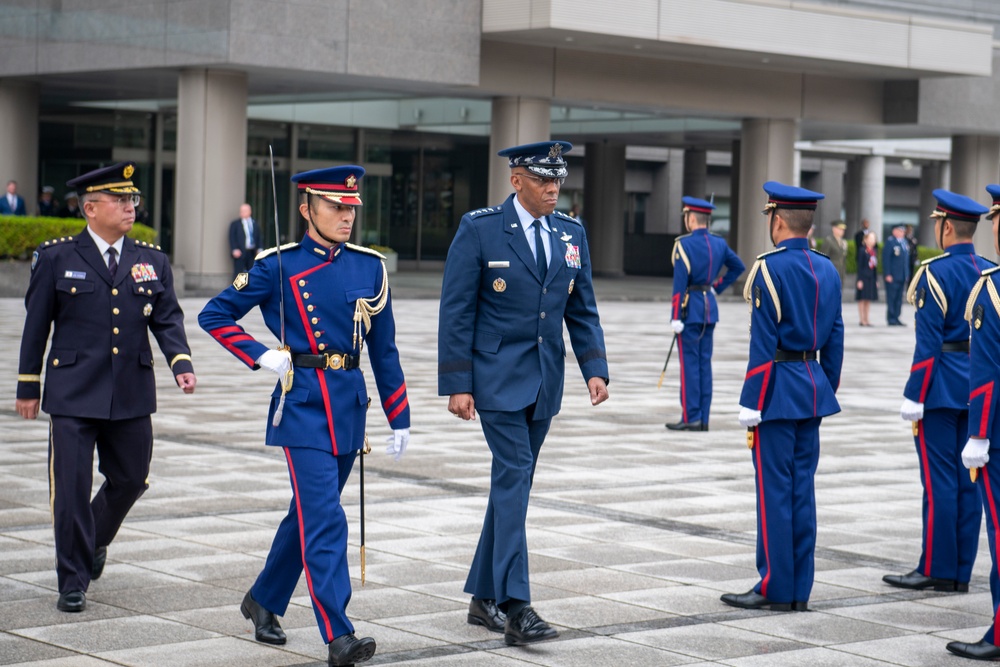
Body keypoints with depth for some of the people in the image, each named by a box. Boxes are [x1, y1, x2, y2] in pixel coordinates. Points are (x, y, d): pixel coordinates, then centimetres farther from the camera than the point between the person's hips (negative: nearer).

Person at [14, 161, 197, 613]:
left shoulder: (153, 261, 9)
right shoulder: (56, 259, 0)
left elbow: (167, 320, 6)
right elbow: (36, 325, 4)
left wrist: (181, 363, -12)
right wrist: (27, 386, 4)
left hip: (132, 395, 3)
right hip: (73, 394, -3)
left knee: (130, 480, 10)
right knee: (71, 487, -3)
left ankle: (95, 541, 39)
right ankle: (73, 580, 7)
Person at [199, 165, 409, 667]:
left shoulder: (370, 267, 7)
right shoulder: (279, 267, -5)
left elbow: (384, 349, 12)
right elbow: (213, 316, 1)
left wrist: (399, 418, 12)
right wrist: (261, 357, -10)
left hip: (350, 405, 5)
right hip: (303, 404, -5)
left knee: (308, 513, 17)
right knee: (324, 519, -13)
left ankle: (264, 600, 36)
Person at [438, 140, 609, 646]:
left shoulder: (571, 234, 8)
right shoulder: (479, 229, -8)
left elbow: (582, 310, 12)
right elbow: (456, 311, -9)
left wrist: (595, 370, -2)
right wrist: (456, 385, -12)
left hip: (544, 379, 6)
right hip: (497, 375, -6)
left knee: (513, 483, 11)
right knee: (514, 477, -14)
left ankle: (484, 598, 21)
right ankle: (515, 609, -16)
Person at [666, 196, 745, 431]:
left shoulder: (684, 244, -14)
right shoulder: (719, 243, 7)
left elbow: (680, 283, -18)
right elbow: (738, 266, 19)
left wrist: (676, 317, -16)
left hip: (690, 308, -7)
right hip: (710, 307, 7)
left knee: (689, 363, -3)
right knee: (705, 362, 9)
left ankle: (691, 418, -3)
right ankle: (703, 419, 11)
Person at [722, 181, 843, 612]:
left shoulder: (769, 269, -13)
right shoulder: (828, 270, 8)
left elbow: (763, 344, -15)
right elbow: (835, 340, 11)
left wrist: (751, 406, -12)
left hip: (778, 389, -7)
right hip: (814, 390, 7)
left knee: (774, 489, -2)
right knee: (802, 488, 9)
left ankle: (776, 588, 2)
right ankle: (800, 590, 13)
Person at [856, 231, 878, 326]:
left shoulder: (874, 251, 11)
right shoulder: (863, 251, -8)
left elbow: (875, 266, 15)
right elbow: (860, 266, -9)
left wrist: (876, 280, 13)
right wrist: (859, 280, -13)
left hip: (872, 278, 7)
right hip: (864, 277, -7)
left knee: (869, 299, 9)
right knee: (862, 299, -2)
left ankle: (866, 319, 15)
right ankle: (861, 319, 2)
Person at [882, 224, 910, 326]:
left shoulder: (904, 242, 15)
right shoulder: (889, 242, -6)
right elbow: (886, 259, -11)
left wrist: (907, 274, 13)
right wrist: (887, 274, -17)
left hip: (902, 275, 7)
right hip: (892, 275, -7)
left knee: (899, 298, 8)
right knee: (891, 297, -3)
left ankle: (896, 318, 12)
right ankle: (891, 318, 1)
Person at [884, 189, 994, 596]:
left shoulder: (935, 272, -13)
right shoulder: (989, 272, 7)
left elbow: (928, 343, -16)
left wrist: (913, 396, -13)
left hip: (941, 385, -7)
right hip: (978, 388, 7)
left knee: (939, 481, -3)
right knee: (969, 480, 8)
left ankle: (937, 570, 1)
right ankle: (961, 573, 12)